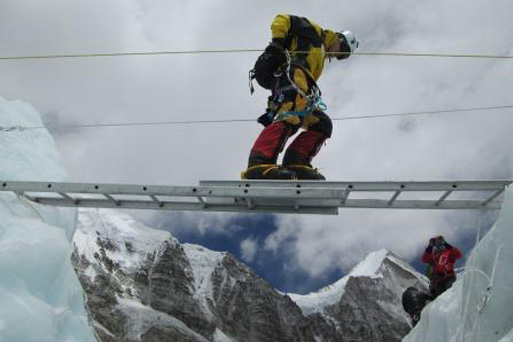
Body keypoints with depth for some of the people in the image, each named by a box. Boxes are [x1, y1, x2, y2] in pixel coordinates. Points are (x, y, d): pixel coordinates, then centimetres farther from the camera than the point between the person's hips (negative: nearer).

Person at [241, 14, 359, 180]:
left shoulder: (320, 56, 40)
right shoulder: (315, 32, 21)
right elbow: (283, 20, 7)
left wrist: (272, 112, 15)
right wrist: (277, 42, -12)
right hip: (289, 70, -9)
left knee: (323, 124, 2)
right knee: (292, 116, -32)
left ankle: (294, 164, -17)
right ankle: (259, 165, -49)